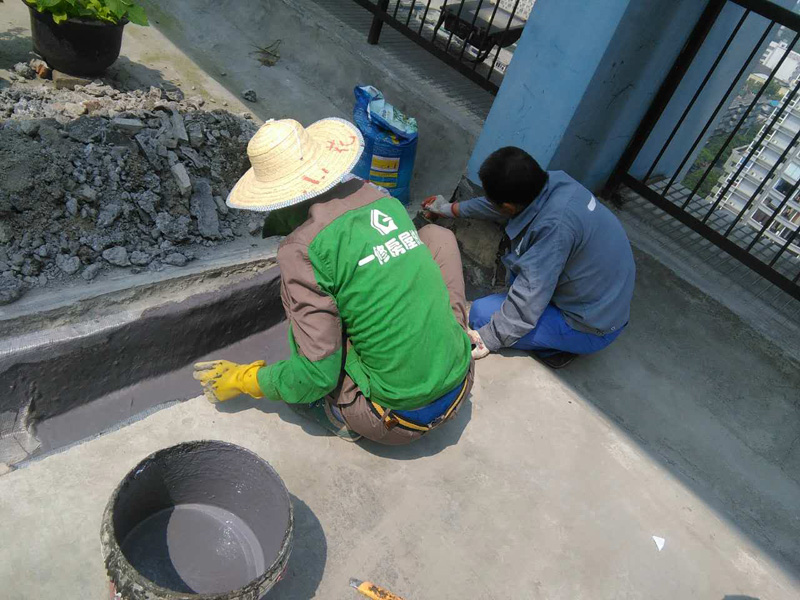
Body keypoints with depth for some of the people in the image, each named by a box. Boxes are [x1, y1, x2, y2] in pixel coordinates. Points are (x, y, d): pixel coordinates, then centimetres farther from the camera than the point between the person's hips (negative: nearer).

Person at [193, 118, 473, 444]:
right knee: (437, 234, 15)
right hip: (460, 385, 5)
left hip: (398, 418, -4)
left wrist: (243, 380, 3)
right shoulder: (385, 200, 1)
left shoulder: (302, 250, -17)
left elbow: (318, 375, -14)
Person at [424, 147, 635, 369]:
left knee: (481, 313, -14)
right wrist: (449, 209, 21)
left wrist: (487, 340, -15)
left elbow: (529, 297, -28)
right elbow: (496, 205, 9)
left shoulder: (555, 225, -35)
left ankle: (557, 347, 3)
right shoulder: (553, 180, -10)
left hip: (591, 328, -9)